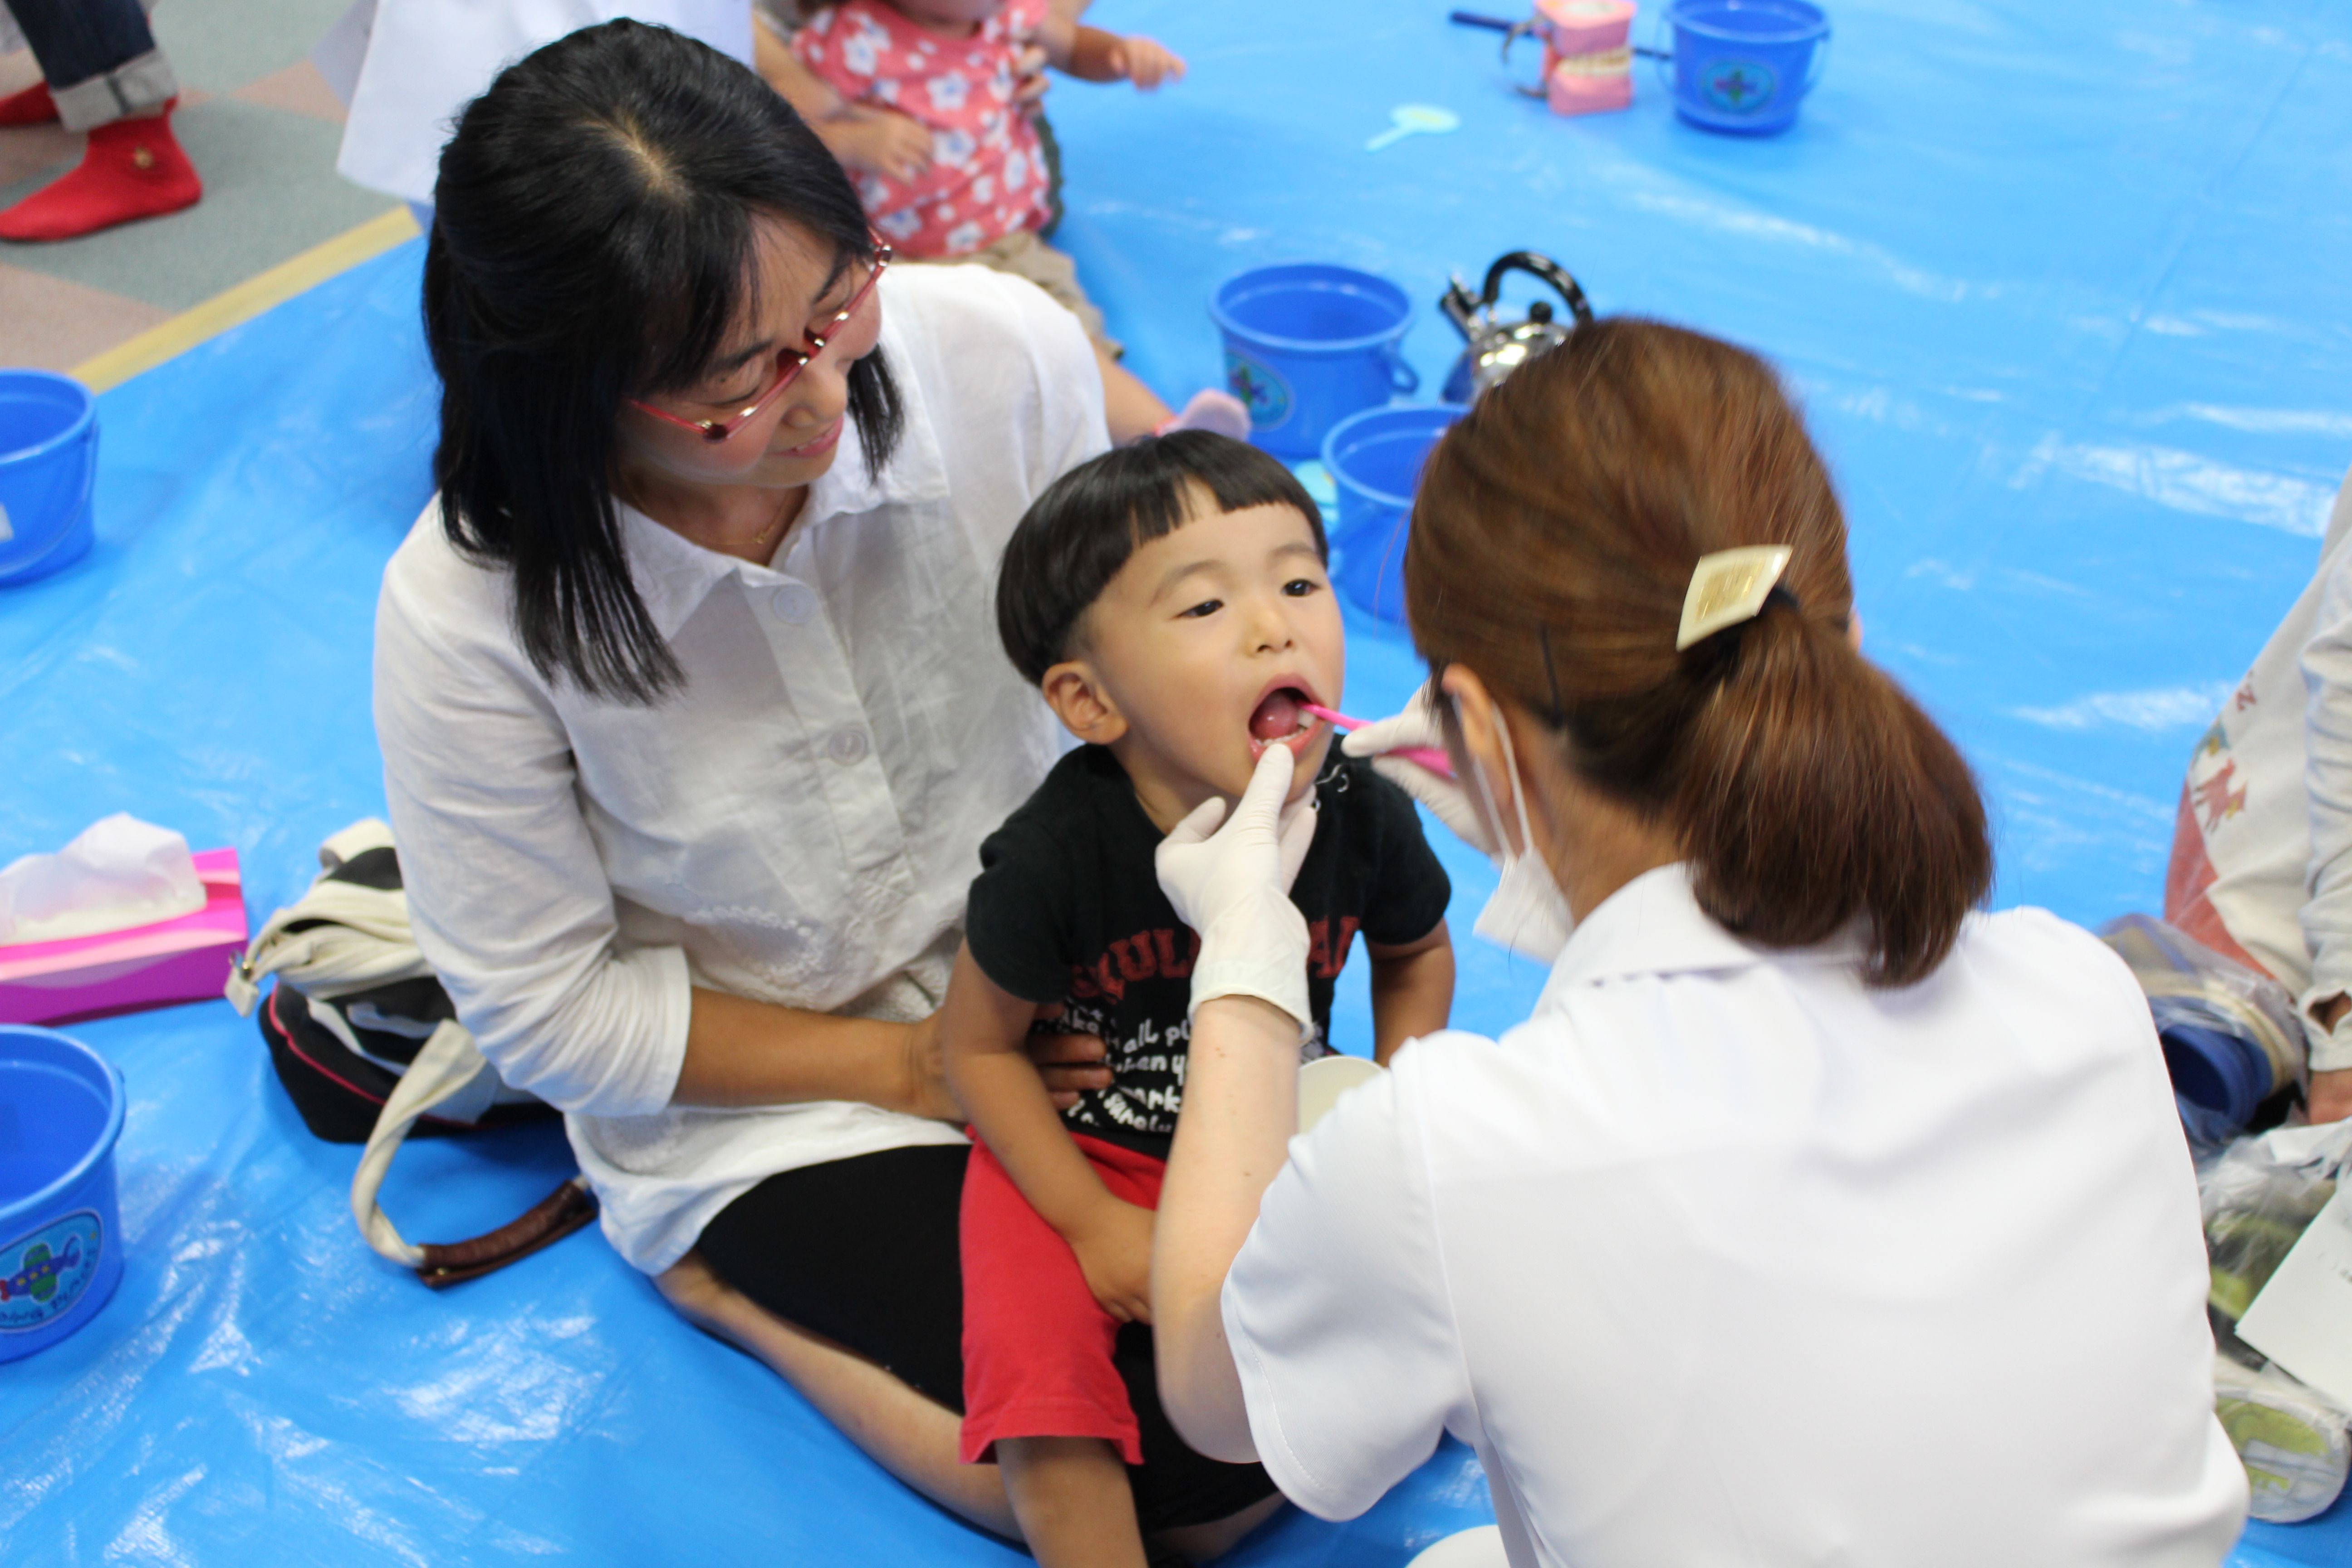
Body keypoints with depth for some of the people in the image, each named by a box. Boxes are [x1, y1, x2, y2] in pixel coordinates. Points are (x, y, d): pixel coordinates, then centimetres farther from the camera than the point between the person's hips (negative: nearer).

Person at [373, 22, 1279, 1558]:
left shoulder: (999, 352, -21)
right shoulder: (471, 610, -26)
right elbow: (546, 1005, -14)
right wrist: (905, 1062, -15)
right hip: (768, 1103, -3)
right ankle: (715, 1273, 6)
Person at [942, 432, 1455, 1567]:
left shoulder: (1362, 815, -17)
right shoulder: (1055, 857, -27)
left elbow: (1415, 957, 7)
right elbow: (977, 1046, -12)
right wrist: (1098, 1227, -14)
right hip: (1086, 1153, -3)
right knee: (1043, 1403, -21)